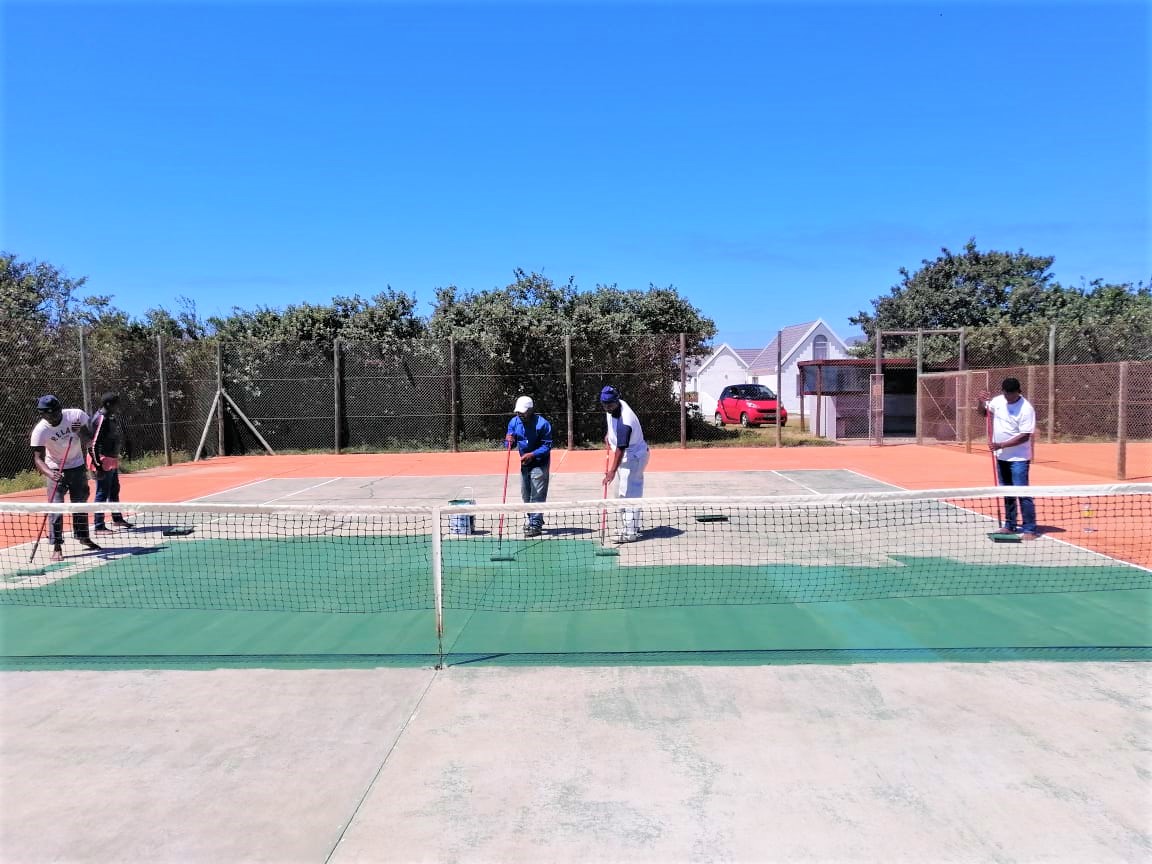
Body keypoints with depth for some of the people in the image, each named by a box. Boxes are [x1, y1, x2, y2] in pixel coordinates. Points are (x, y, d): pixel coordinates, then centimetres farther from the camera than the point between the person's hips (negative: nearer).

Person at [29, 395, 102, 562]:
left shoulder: (77, 415, -18)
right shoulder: (40, 430, -23)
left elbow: (89, 443, -9)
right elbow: (38, 458, -26)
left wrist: (80, 432, -30)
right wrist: (49, 473, -44)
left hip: (78, 467, 3)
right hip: (56, 470, -3)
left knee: (81, 503, 14)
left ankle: (83, 537, 33)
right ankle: (57, 547, -8)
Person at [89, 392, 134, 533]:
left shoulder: (113, 417, 8)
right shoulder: (101, 419, -19)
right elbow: (93, 444, -22)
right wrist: (97, 465, -24)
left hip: (112, 460, 10)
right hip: (103, 462, -10)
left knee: (114, 491, 22)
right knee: (102, 494, -3)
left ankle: (117, 518, 38)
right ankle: (98, 526, 5)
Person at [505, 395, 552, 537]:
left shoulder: (542, 424, -20)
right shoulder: (514, 422, -3)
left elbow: (547, 445, -18)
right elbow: (510, 445, 4)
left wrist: (533, 454, -31)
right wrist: (509, 441, -21)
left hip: (539, 463, -6)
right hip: (524, 463, 7)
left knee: (537, 495, -9)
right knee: (525, 495, 15)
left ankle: (535, 525, -6)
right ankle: (532, 519, 32)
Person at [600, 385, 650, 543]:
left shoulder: (625, 422, -32)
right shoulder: (614, 408, -4)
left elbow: (621, 449, -31)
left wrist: (613, 471, -31)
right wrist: (609, 435, 12)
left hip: (633, 457, -10)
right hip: (628, 456, 10)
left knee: (628, 494, -12)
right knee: (623, 493, 16)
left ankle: (630, 532, -9)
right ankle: (633, 527, 27)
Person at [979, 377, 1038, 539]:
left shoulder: (1026, 409, -17)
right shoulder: (998, 401, 1)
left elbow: (1024, 436, -20)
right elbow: (983, 412, 18)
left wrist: (1001, 445, -24)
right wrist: (982, 402, -3)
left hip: (1018, 458, -7)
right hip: (1001, 456, 7)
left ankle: (1029, 529, -3)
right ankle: (1010, 525, 26)